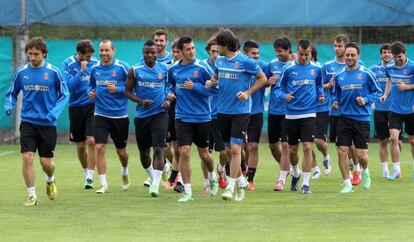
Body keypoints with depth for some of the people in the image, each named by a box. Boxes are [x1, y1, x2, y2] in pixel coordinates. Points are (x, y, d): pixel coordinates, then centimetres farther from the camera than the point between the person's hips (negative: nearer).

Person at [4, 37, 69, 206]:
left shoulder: (53, 72, -5)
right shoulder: (21, 72, 0)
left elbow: (64, 95, 2)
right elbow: (12, 93, 12)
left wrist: (55, 112, -12)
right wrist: (9, 106, -9)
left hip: (47, 123, -1)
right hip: (28, 122, 1)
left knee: (46, 162, 3)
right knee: (27, 158, -12)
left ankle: (50, 180, 39)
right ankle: (32, 196, -2)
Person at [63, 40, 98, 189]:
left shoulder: (94, 63, 1)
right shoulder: (69, 64, -6)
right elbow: (69, 85, -17)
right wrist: (81, 71, -22)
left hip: (92, 106, 0)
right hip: (76, 107, 0)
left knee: (91, 141, -14)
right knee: (80, 145, 8)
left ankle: (90, 177, -11)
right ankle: (87, 172, 29)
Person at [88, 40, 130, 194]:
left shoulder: (122, 67, -7)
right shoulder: (94, 69, 5)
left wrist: (118, 89, -19)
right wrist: (91, 93, 0)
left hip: (120, 115, -2)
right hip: (100, 115, 2)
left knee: (121, 151, 11)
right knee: (99, 148, -13)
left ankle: (124, 173, 44)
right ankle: (103, 184, -7)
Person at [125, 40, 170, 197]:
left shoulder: (164, 69, 2)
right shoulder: (135, 70, -1)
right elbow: (128, 91, 3)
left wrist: (168, 100, -5)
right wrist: (140, 101, -14)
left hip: (160, 113, -2)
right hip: (142, 115, 2)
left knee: (158, 149, -15)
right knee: (143, 151, 12)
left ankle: (155, 184, -18)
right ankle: (152, 177, 37)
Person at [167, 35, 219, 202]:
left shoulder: (202, 68, -9)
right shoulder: (173, 69, 3)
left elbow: (214, 89, -9)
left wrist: (195, 87, -18)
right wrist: (170, 93, 2)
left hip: (202, 117, -2)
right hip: (182, 117, 2)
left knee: (204, 154, 10)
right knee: (184, 152, -10)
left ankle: (212, 177, 43)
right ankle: (187, 192, -4)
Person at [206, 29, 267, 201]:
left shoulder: (245, 61, -10)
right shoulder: (219, 61, 7)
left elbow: (262, 79, -2)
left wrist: (248, 93, -10)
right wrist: (212, 83, 1)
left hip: (240, 111, -6)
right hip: (223, 110, 6)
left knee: (235, 149, -11)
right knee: (229, 150, 11)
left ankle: (231, 187, -10)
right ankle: (241, 183, 25)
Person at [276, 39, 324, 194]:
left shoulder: (316, 69, 4)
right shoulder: (288, 69, -1)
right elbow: (279, 88, 5)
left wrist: (320, 96, -1)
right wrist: (284, 96, -15)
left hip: (309, 113, -1)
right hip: (291, 114, 1)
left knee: (307, 147, -11)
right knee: (292, 150, 9)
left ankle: (306, 183, -6)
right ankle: (296, 174, 38)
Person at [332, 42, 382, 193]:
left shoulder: (366, 74, -3)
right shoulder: (339, 76, 8)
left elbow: (377, 92, 1)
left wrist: (366, 100, -14)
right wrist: (335, 102, 0)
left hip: (362, 118, -3)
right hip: (344, 117, 3)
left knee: (361, 154, -3)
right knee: (342, 151, -7)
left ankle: (365, 172, 31)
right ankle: (347, 184, 4)